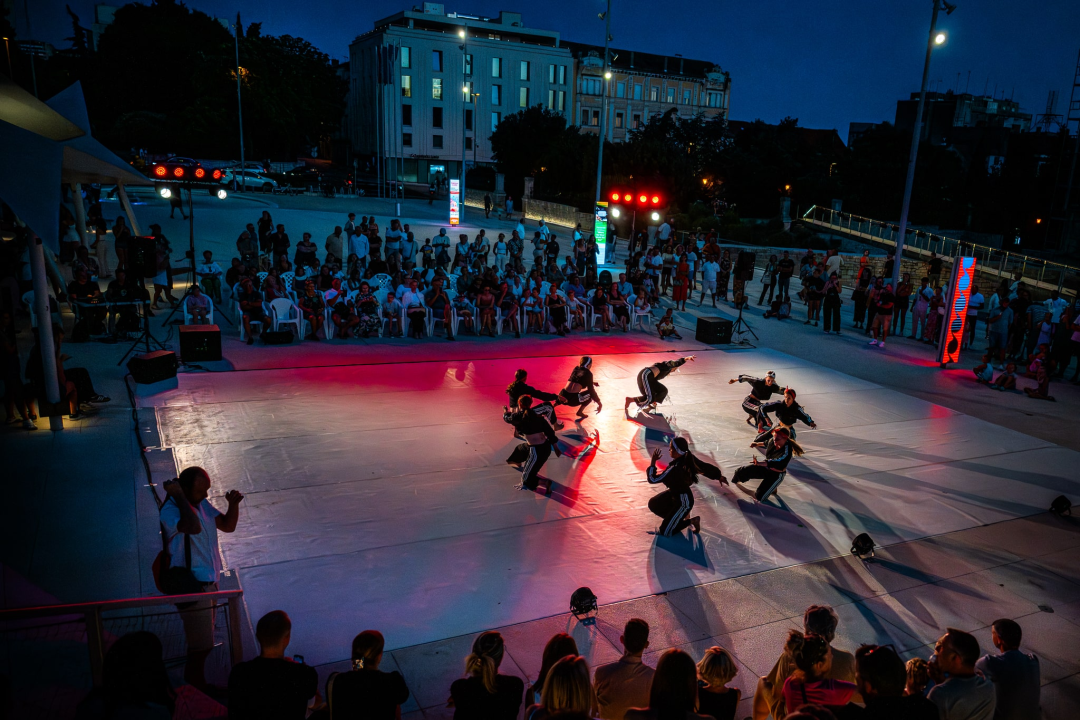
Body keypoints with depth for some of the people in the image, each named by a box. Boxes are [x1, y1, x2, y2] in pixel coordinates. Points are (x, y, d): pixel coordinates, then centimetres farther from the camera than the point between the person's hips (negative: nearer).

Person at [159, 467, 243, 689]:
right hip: (191, 587, -9)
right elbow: (194, 527, -42)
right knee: (202, 646, -2)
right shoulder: (170, 510, -22)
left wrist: (233, 504, -8)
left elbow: (228, 525, 10)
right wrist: (179, 496, -32)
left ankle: (196, 687, 39)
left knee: (202, 642, 22)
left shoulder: (202, 503, 4)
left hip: (208, 582, 9)